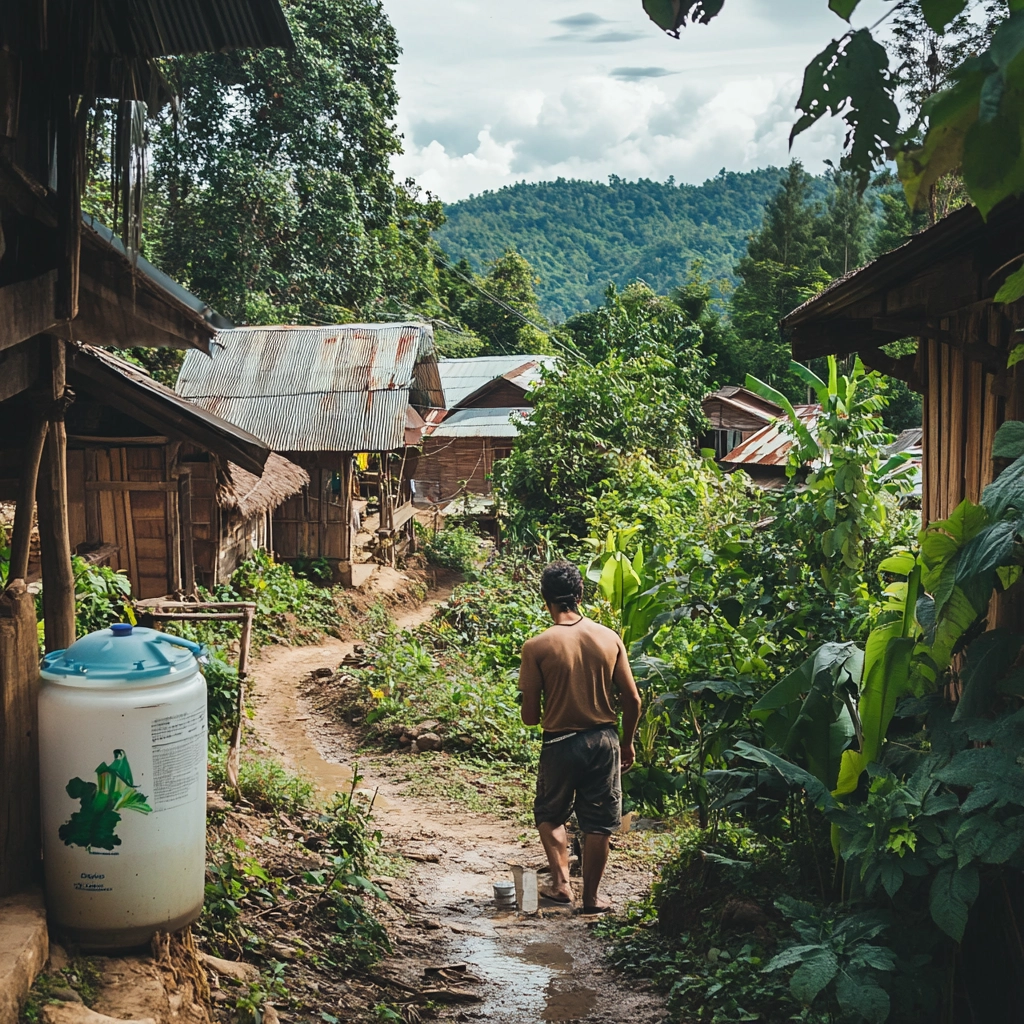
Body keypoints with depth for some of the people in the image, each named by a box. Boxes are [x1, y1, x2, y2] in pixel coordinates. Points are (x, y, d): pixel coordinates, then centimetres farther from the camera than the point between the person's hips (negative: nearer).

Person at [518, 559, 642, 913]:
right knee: (599, 823, 15)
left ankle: (561, 883, 16)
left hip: (560, 744, -2)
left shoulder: (537, 647, -14)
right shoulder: (609, 638, -6)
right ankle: (591, 897, 21)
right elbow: (632, 700, -2)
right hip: (603, 740, 2)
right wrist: (627, 742, 13)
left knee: (550, 814, 23)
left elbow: (529, 715, -10)